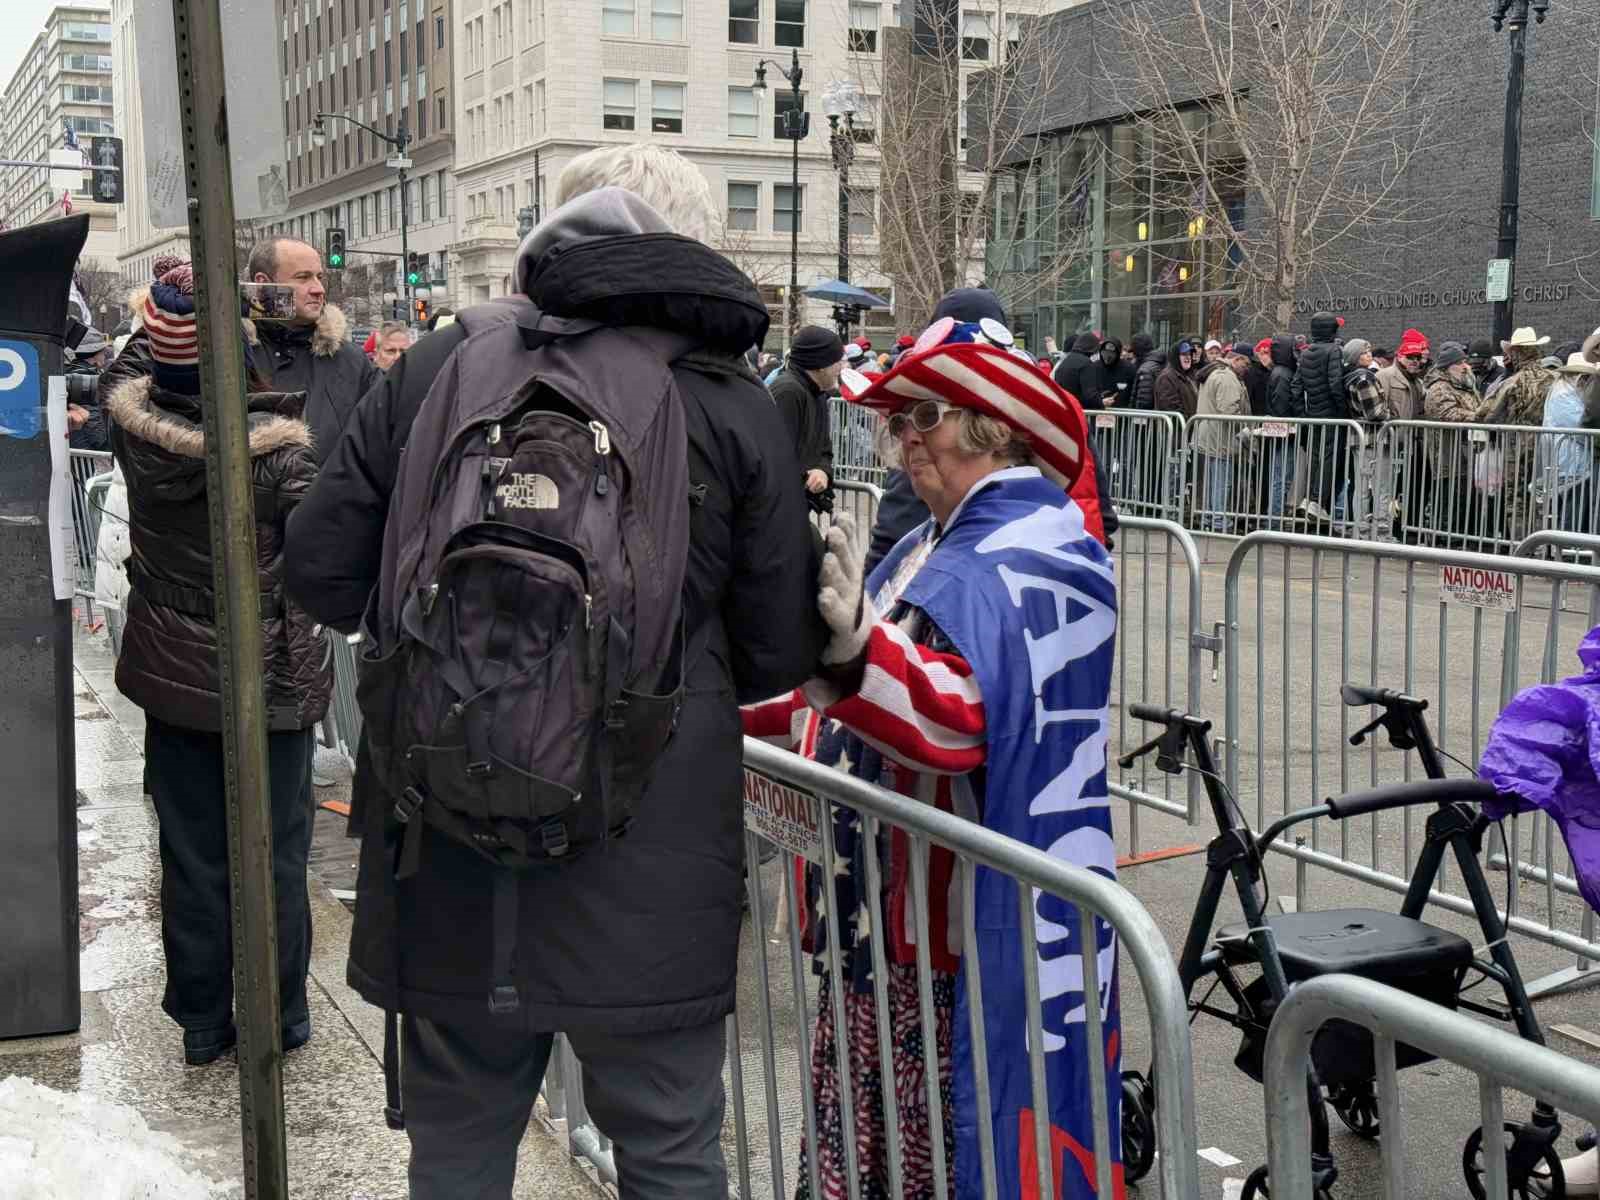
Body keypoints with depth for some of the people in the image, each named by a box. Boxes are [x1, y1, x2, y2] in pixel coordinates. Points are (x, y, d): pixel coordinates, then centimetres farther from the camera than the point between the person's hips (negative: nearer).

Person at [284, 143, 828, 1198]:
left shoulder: (438, 366, -1)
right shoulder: (735, 406, -5)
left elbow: (324, 574, 3)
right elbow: (779, 656, -2)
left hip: (447, 855, 2)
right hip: (650, 872, -2)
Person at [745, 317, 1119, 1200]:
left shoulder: (1020, 556, -14)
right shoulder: (937, 544, 15)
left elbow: (958, 708, -33)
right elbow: (868, 699, 22)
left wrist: (852, 650, -50)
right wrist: (744, 714, 18)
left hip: (966, 936, -9)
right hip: (881, 914, 9)